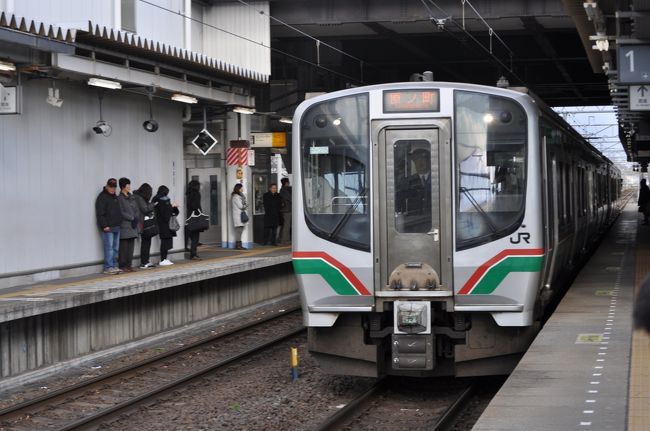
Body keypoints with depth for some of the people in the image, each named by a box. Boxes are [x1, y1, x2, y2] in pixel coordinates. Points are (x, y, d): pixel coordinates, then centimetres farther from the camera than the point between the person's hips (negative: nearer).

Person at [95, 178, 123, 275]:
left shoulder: (115, 197, 20)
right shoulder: (102, 197, -7)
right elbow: (100, 213, -13)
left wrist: (119, 223, 18)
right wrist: (104, 225, -19)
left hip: (116, 227, 8)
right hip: (108, 228, -8)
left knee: (115, 248, 9)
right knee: (109, 248, -10)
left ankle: (114, 266, 14)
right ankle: (108, 268, -10)